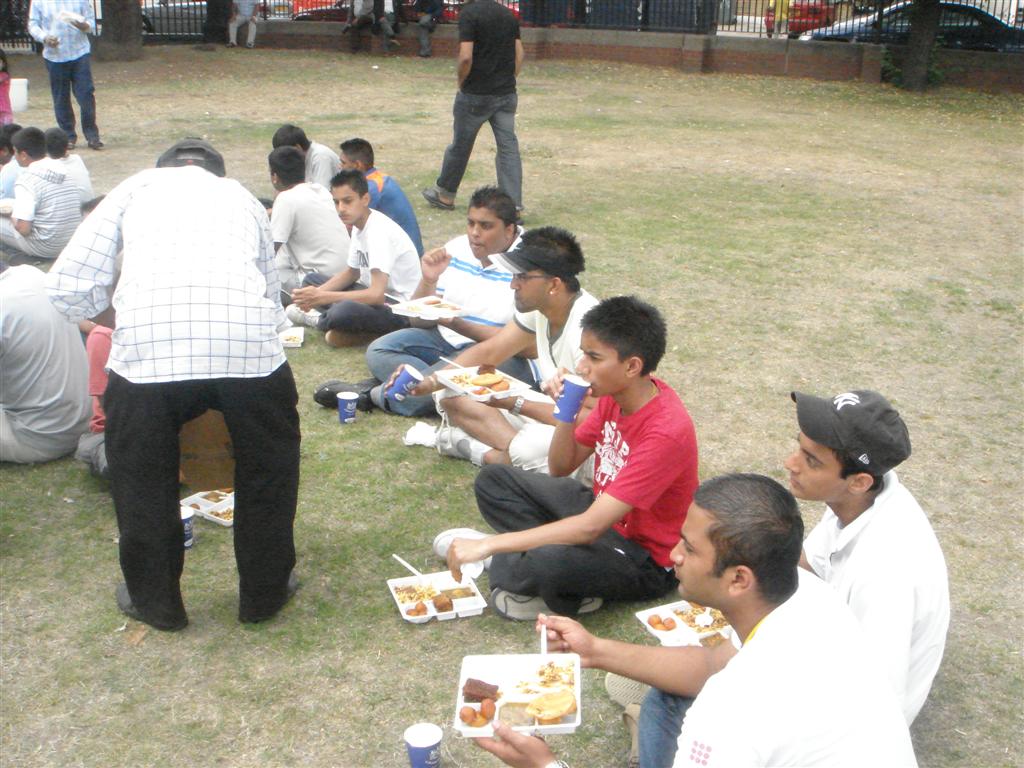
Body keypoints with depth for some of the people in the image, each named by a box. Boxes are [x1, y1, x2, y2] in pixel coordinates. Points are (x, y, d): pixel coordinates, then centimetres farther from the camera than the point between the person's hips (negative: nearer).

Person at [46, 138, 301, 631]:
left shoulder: (136, 187, 25)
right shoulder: (241, 196, 32)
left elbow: (67, 287, 16)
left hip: (148, 347, -1)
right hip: (249, 343, 2)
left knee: (140, 475, 23)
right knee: (268, 466, 26)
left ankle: (154, 600, 37)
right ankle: (265, 593, 38)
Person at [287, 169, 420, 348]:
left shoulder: (379, 231, -24)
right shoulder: (357, 224, 3)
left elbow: (377, 295, -31)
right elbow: (352, 272, 16)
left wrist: (322, 297, -27)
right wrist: (316, 294, -2)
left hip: (401, 308, -9)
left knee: (343, 311, -35)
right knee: (311, 280, 12)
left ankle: (321, 319, -2)